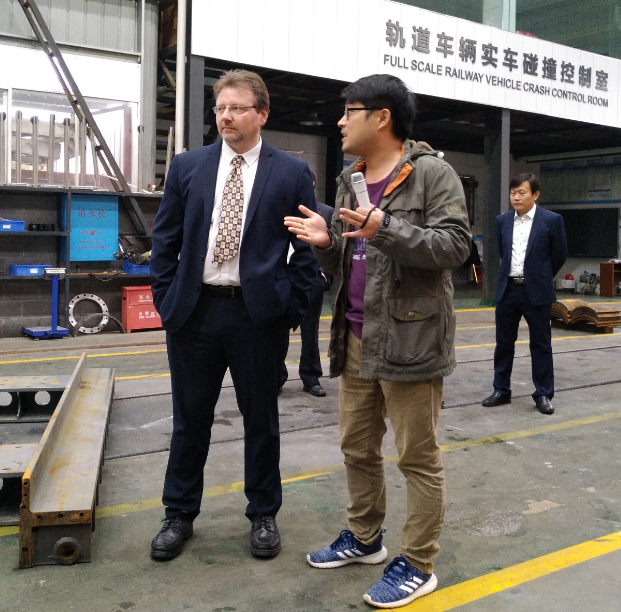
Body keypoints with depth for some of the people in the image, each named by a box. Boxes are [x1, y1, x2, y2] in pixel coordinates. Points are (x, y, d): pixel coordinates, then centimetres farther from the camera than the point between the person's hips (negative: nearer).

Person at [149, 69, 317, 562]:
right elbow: (166, 240, 8)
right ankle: (180, 515, 30)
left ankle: (264, 514, 29)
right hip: (194, 311, 2)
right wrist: (165, 300, 1)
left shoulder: (292, 173, 0)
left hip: (259, 313, -2)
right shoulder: (188, 166, 6)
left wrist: (292, 309, -5)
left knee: (261, 419, 11)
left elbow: (308, 248, 1)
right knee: (190, 419, 13)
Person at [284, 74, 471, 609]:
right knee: (357, 448, 17)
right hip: (357, 340, 8)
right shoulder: (350, 180, 15)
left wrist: (386, 230, -26)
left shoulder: (432, 173, -7)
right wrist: (325, 242, -3)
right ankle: (364, 538, 35)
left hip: (410, 338, -8)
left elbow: (455, 245, -15)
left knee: (418, 457, 3)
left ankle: (419, 566, 17)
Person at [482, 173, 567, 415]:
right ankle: (501, 390, 21)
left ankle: (544, 395, 15)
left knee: (541, 344, 5)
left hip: (536, 291, -4)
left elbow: (559, 255, 3)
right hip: (507, 289, 4)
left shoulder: (551, 220, -6)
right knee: (503, 343, 9)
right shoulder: (502, 220, 6)